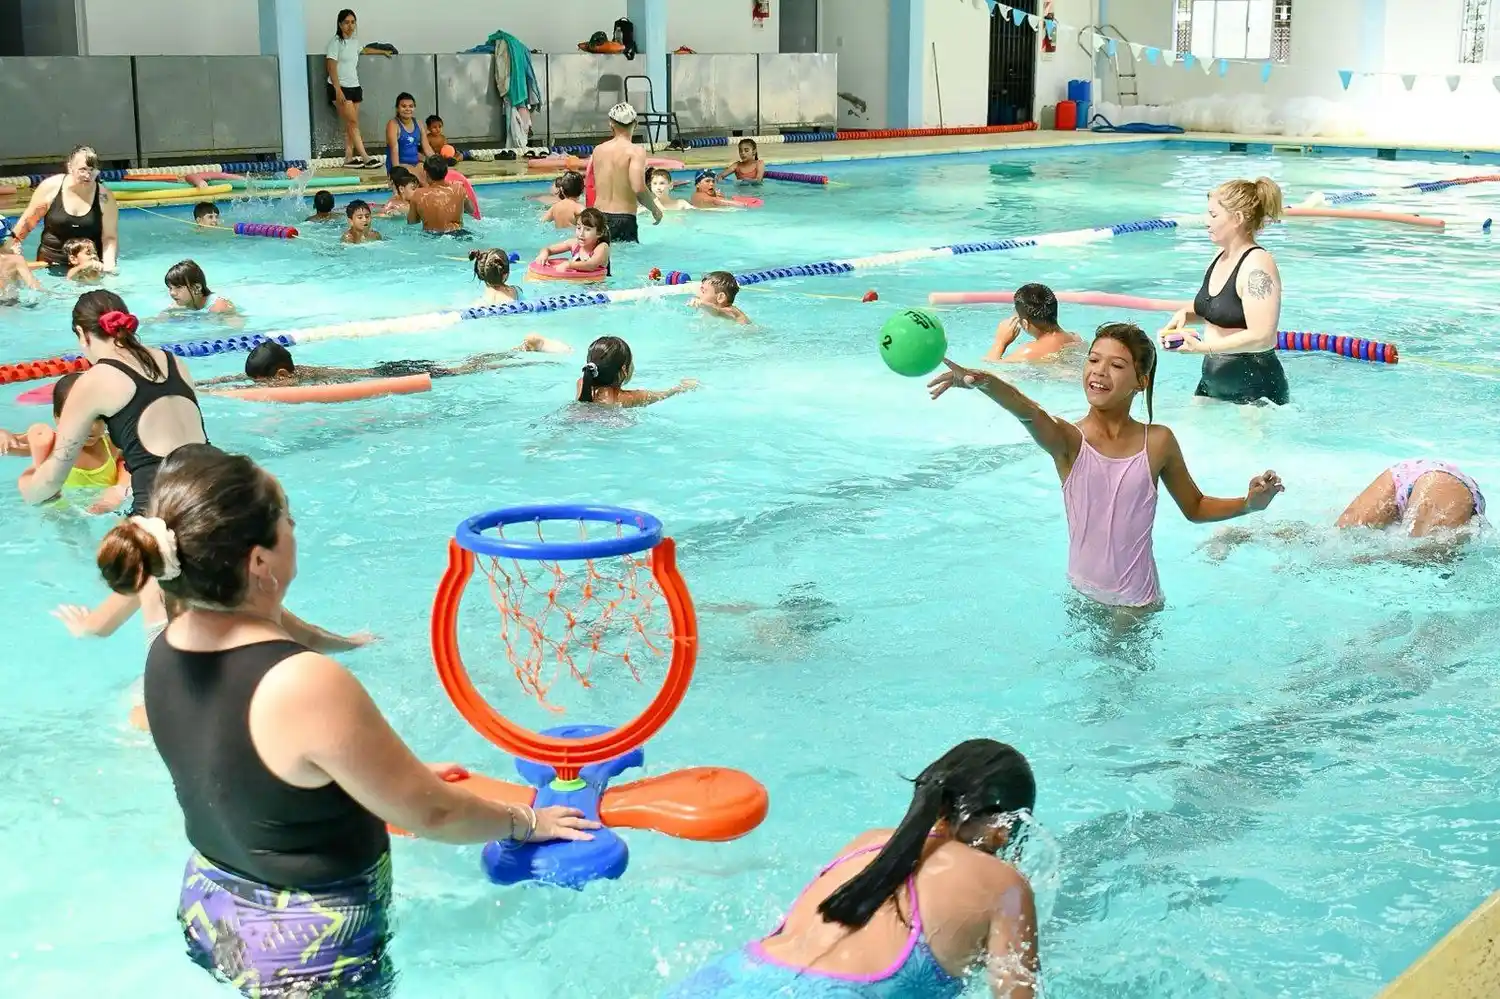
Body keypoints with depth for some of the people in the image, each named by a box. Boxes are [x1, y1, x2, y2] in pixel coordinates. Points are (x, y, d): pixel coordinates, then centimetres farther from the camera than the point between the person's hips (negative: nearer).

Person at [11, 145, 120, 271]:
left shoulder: (105, 198, -6)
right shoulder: (51, 187, -5)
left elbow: (110, 237, -5)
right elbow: (28, 221, 8)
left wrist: (108, 264, -21)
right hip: (50, 264, 1)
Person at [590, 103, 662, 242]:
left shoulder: (598, 150, 9)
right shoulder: (636, 151, -8)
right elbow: (638, 188, -20)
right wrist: (655, 210, -4)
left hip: (599, 216, 5)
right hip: (624, 220, -5)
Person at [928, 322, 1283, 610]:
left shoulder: (1158, 442, -8)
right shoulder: (1068, 440, -13)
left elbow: (1195, 507, 9)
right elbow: (1029, 413, -38)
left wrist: (1248, 503, -10)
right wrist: (984, 382, -60)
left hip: (1138, 601, 0)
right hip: (1082, 593, 0)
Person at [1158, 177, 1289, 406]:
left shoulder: (1257, 264, -19)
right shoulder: (1221, 258, 8)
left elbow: (1261, 337, -26)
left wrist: (1204, 348, -30)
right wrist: (1186, 313, 2)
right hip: (1212, 382, 9)